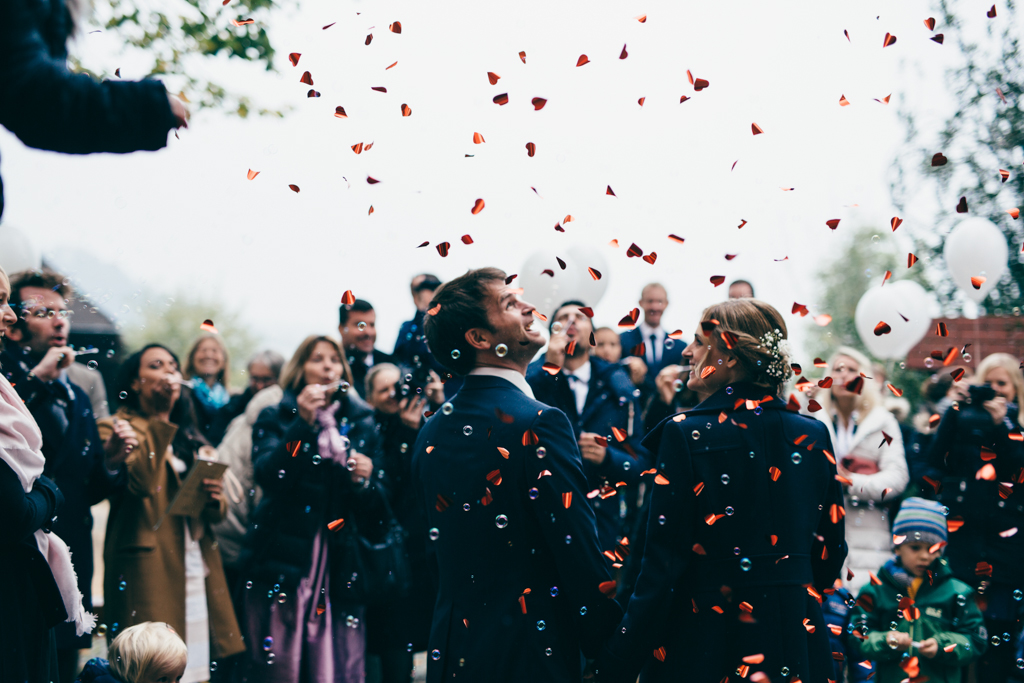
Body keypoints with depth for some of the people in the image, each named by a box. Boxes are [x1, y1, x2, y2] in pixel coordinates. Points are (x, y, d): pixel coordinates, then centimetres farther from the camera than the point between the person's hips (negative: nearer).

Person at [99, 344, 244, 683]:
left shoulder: (190, 437, 21)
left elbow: (215, 512, 23)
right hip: (149, 569, -6)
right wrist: (160, 425, -16)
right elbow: (141, 483, -19)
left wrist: (215, 499, 0)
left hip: (197, 569, 7)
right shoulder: (120, 428, 1)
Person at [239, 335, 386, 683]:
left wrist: (365, 482, -8)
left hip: (339, 571, 2)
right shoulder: (275, 419, 10)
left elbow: (375, 511, 13)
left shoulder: (362, 426, 15)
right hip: (281, 565, -2)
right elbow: (268, 475, -9)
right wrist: (302, 423, -16)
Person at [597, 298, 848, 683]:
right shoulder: (814, 437, 0)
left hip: (707, 642, -4)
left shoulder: (685, 434, -13)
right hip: (797, 644, 4)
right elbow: (830, 554, 7)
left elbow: (662, 568, -15)